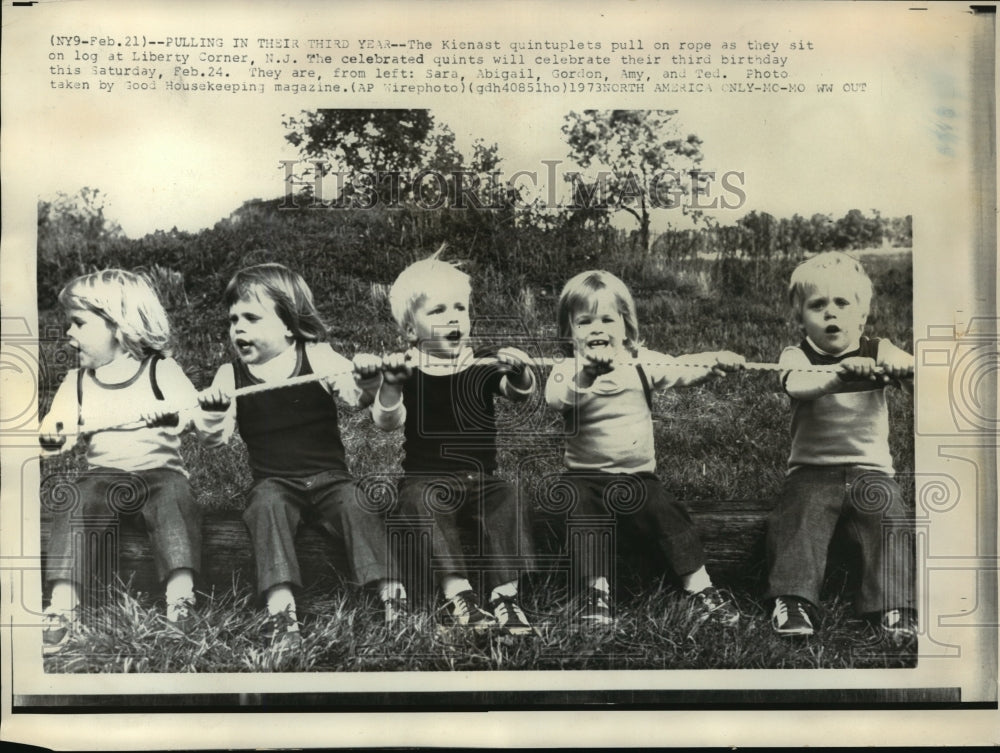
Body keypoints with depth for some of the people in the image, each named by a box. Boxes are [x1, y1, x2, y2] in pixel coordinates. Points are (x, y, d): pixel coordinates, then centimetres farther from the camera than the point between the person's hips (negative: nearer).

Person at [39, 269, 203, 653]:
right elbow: (53, 433, 12)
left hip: (160, 471, -2)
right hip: (103, 475, 3)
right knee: (75, 503, -29)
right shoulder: (76, 382, 12)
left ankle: (180, 595, -44)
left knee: (174, 496, -35)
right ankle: (62, 606, -36)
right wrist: (48, 439, -11)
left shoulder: (162, 371, 2)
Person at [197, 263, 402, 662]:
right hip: (274, 482, 1)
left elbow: (354, 395, -11)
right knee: (266, 504, -30)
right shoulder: (230, 376, 5)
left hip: (328, 475, 0)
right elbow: (216, 438, 0)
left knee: (354, 504, -28)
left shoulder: (317, 357, 0)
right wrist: (212, 415, -22)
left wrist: (366, 381, -34)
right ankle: (280, 607, -40)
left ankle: (391, 593, -32)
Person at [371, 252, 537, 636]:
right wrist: (391, 386, -33)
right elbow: (387, 421, -12)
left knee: (505, 496, -27)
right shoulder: (406, 370, 0)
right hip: (426, 480, -1)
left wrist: (519, 374, -33)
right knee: (423, 499, -31)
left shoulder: (484, 363, 5)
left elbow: (520, 392, -9)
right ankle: (457, 594, -32)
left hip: (481, 479, 1)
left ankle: (504, 594, -24)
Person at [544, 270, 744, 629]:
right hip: (585, 475, -1)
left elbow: (680, 370, -9)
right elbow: (555, 397, -27)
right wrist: (587, 374, -46)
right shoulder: (566, 370, -5)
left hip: (638, 475, 2)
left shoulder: (641, 363, 4)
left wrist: (716, 361, -29)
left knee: (668, 514, -15)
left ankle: (701, 591, -1)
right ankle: (597, 590, -13)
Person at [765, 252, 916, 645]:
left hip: (870, 469, 1)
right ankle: (793, 602, -21)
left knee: (891, 522, -22)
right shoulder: (796, 357, -1)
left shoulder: (878, 352, 4)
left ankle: (895, 608, -16)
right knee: (797, 518, -24)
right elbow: (797, 386, -26)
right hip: (812, 469, -1)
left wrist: (906, 370, -38)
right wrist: (840, 373, -47)